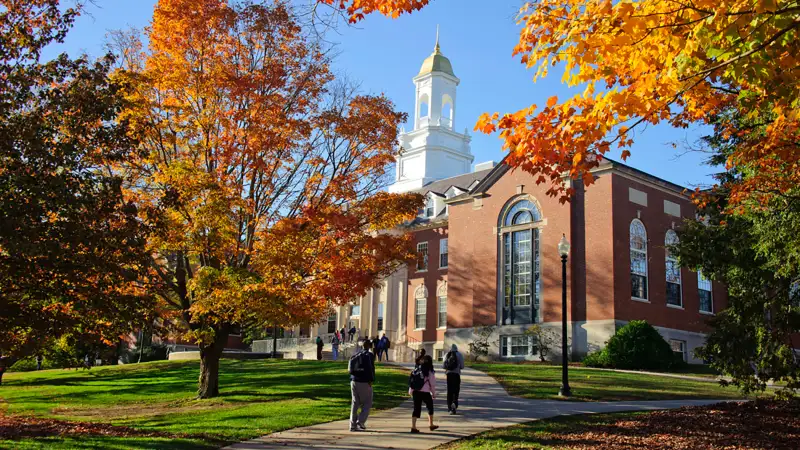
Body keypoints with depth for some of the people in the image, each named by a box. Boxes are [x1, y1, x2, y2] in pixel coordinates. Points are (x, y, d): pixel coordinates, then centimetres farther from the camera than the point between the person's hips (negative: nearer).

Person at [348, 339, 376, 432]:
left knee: (355, 403, 10)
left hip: (354, 381, 6)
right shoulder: (369, 355, -6)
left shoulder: (355, 355, 14)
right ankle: (360, 421, -9)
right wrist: (371, 380, -10)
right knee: (367, 403, 5)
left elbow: (350, 369, 13)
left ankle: (353, 425, 8)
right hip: (364, 382, -6)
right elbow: (371, 369, -15)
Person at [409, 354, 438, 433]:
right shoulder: (430, 372, -6)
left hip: (415, 391, 4)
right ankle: (431, 425, 30)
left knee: (416, 408, 6)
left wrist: (410, 391, 15)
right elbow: (432, 384, -2)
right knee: (430, 407, 18)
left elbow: (411, 381, 8)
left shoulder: (416, 370, 7)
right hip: (425, 392, -4)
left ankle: (413, 426, -5)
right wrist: (434, 393, 10)